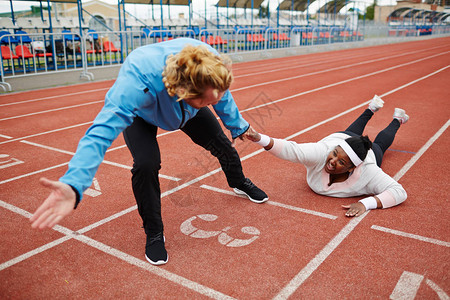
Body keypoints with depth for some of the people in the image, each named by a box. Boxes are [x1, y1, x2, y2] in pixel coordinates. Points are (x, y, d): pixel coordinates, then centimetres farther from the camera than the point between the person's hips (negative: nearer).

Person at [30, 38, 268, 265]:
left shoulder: (210, 63, -37)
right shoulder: (136, 81, -50)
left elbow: (223, 98, -13)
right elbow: (101, 133, -54)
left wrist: (239, 127, 4)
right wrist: (73, 185, -69)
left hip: (186, 106, 4)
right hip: (140, 113, -3)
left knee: (222, 145, 6)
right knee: (146, 163, -27)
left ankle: (239, 183, 44)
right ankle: (154, 234, 0)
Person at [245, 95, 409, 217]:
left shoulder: (367, 172, -49)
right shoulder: (323, 152, -49)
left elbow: (399, 192, -49)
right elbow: (290, 149, -58)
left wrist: (366, 203, -64)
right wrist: (260, 139, -76)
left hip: (371, 153, -2)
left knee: (379, 144, 36)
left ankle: (397, 120, 61)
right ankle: (371, 110, 62)